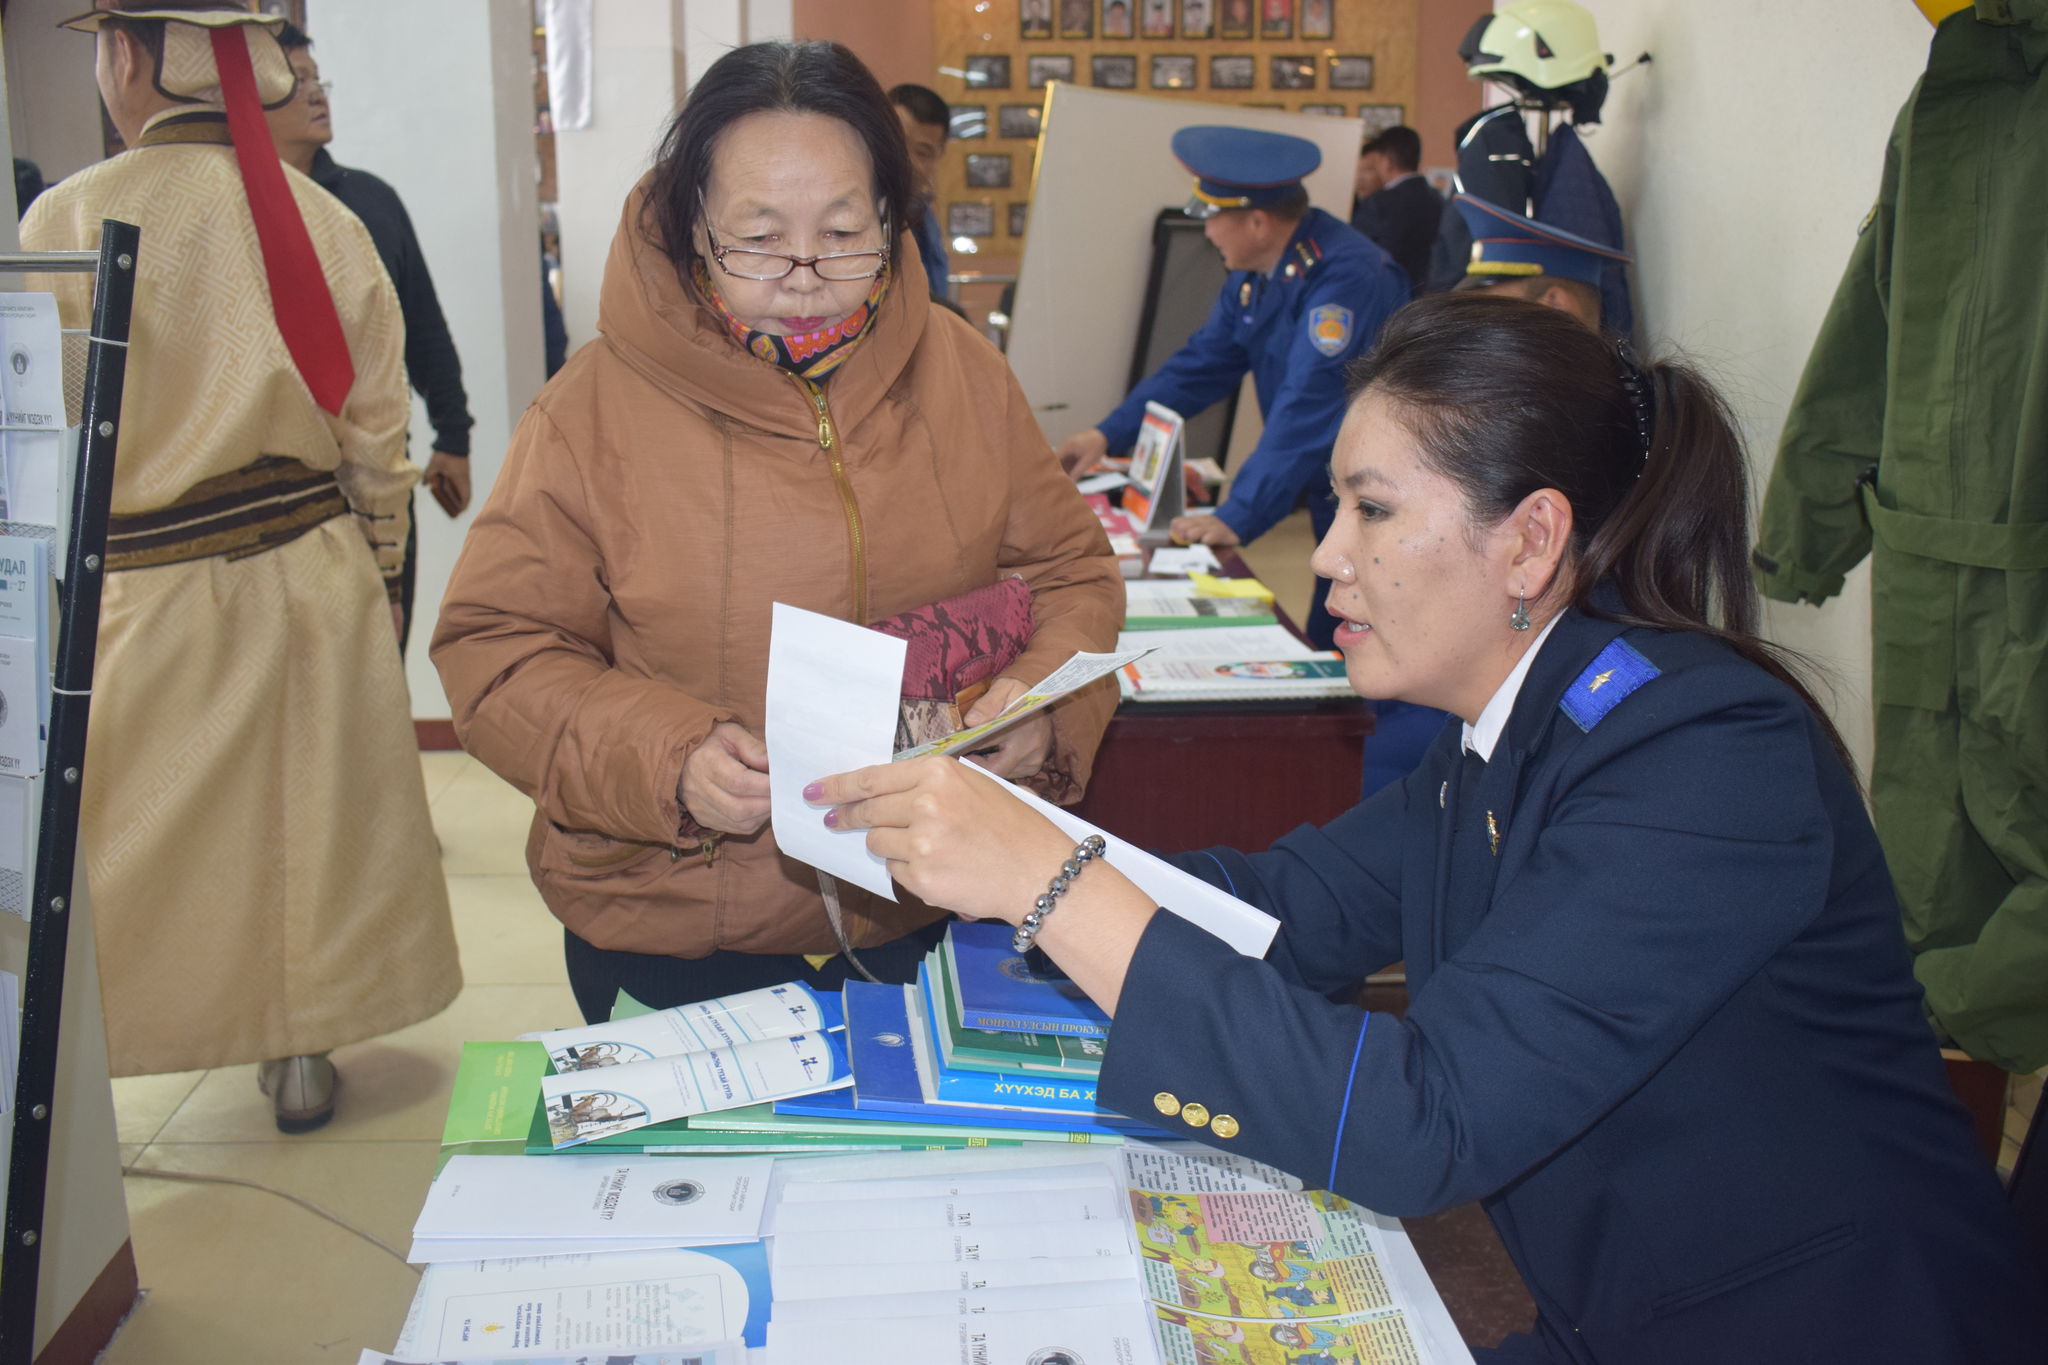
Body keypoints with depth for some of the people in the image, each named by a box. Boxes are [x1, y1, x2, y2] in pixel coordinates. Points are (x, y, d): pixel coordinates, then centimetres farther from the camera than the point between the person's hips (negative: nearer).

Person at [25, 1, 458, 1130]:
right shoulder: (326, 220, 0)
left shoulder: (70, 218, -12)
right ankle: (301, 1057, 26)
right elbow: (377, 440, 6)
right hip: (310, 581, 4)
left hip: (138, 600, -3)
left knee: (124, 853, 8)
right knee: (305, 820, 14)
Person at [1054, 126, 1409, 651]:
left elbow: (1308, 409, -30)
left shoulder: (1346, 276, -24)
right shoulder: (1255, 272, 6)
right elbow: (1202, 364, 16)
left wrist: (1238, 518, -33)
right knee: (1321, 651, 12)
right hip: (1332, 499, 9)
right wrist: (1109, 435, 11)